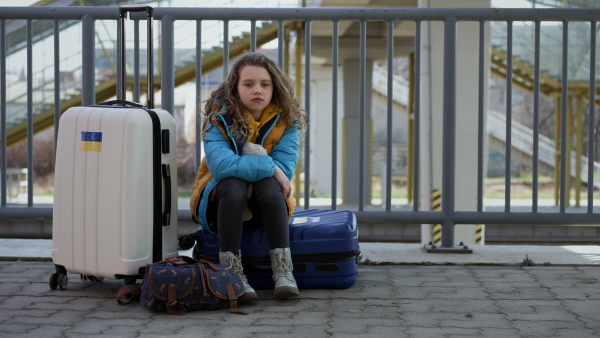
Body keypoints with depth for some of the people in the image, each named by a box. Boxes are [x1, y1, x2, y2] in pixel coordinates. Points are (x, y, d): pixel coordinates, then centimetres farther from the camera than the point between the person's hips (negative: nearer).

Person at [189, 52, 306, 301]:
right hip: (220, 199, -1)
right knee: (234, 185, -34)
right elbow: (220, 165, -30)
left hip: (265, 205, 1)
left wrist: (241, 164, -23)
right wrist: (268, 167, -30)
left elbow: (285, 168, -19)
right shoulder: (219, 118, -14)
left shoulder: (287, 119, -8)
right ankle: (232, 273, -35)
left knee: (268, 185, -31)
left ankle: (283, 270, -33)